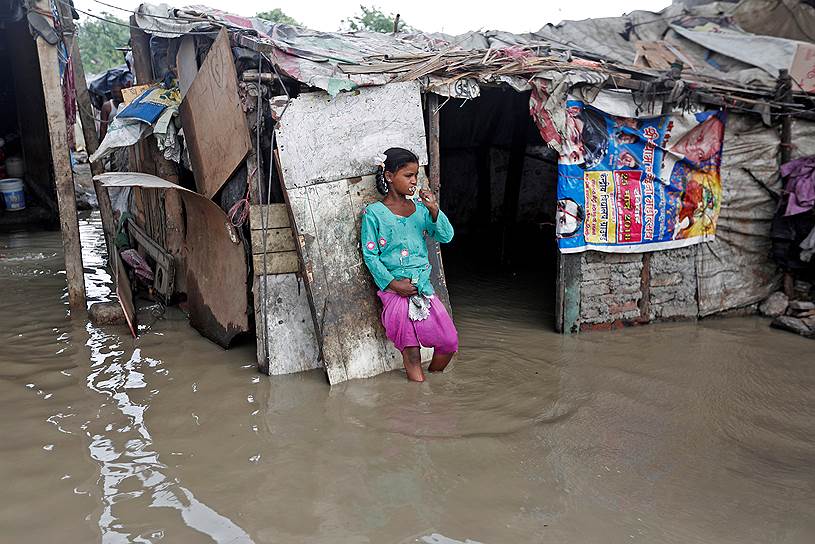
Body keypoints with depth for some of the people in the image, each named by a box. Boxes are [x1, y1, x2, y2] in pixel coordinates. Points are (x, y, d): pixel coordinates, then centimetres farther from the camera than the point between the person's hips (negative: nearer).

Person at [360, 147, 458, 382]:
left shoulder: (420, 208, 9)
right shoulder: (374, 213, -3)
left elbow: (446, 237, 4)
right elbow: (370, 255, -5)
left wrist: (434, 210, -11)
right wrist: (393, 283, -13)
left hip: (422, 284, 4)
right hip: (393, 287, -4)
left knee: (449, 342, 1)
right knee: (411, 349, -5)